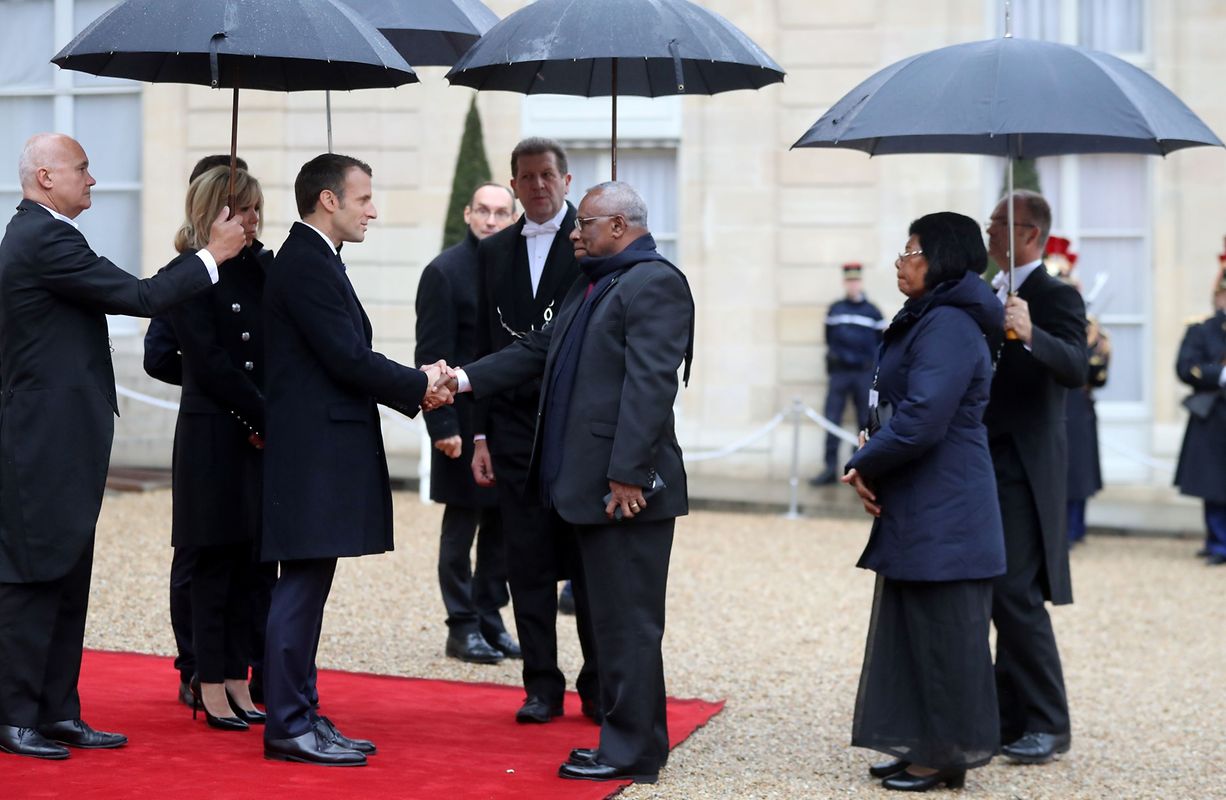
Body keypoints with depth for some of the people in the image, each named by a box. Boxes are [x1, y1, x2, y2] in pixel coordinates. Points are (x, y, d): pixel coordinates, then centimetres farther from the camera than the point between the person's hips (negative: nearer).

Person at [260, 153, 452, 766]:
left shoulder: (314, 262, 18)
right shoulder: (307, 266, -14)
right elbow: (348, 359, -19)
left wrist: (413, 388, 5)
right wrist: (420, 386, -6)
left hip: (322, 454, 11)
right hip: (313, 455, -11)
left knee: (307, 587, 13)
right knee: (303, 585, -6)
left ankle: (299, 715, 19)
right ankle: (288, 727, -2)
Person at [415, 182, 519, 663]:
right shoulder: (445, 272, -7)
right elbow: (432, 356, -11)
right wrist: (443, 425, -17)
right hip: (465, 424, -5)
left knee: (502, 526, 10)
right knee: (461, 528, 3)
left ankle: (489, 619, 20)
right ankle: (462, 628, 11)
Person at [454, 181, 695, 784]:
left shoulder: (655, 284, -12)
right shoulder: (590, 287, 20)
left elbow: (650, 384, -20)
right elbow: (538, 351, 22)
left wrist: (626, 475, -24)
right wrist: (465, 379, 11)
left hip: (626, 490, -10)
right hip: (586, 486, 10)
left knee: (627, 623, -4)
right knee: (606, 618, 14)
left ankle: (632, 753, 3)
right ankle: (624, 739, 23)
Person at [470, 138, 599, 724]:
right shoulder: (494, 253, 13)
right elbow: (485, 347, 13)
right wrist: (479, 435, 8)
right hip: (515, 428, 4)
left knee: (590, 560, 3)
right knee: (528, 564, 5)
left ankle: (598, 684, 13)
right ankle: (543, 685, 14)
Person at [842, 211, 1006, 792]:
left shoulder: (949, 328, -18)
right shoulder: (926, 321, 16)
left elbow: (922, 420, -25)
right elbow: (895, 409, 19)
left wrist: (865, 466, -11)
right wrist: (869, 469, 3)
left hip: (943, 519, -11)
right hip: (914, 511, 11)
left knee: (942, 632, -1)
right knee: (912, 629, 15)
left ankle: (947, 755, 9)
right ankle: (923, 747, 23)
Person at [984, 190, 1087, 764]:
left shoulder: (1055, 297, -8)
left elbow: (1074, 369, -24)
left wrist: (1031, 334, -40)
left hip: (1023, 472, -8)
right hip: (980, 465, 8)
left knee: (1016, 595, -12)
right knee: (990, 594, 10)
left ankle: (1048, 724, -2)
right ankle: (1010, 718, 20)